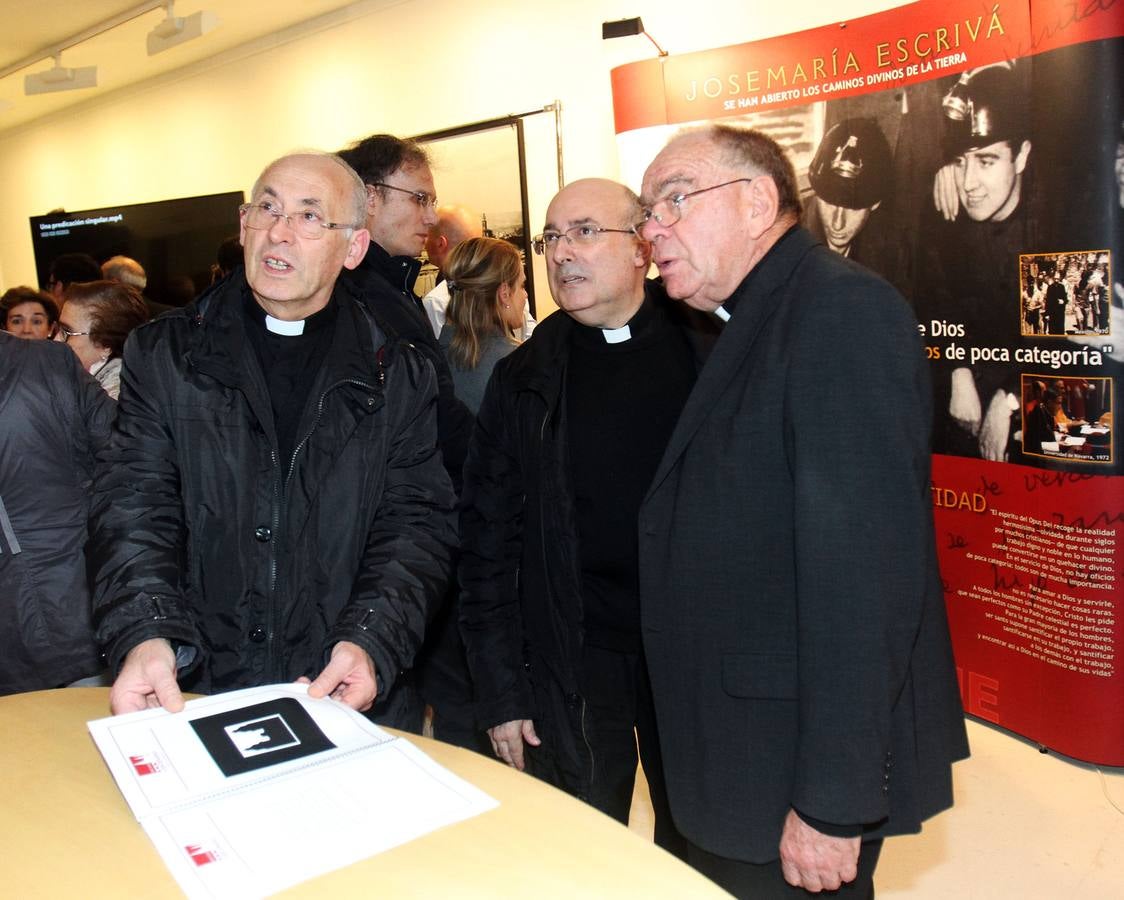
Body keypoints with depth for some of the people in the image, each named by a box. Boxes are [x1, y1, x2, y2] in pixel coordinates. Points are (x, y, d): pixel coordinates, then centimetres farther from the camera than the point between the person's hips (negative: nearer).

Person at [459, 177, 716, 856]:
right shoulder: (524, 381, 0)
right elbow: (488, 540, 0)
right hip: (571, 670, 0)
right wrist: (500, 693, -2)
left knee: (696, 850, 18)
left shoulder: (709, 358, -3)